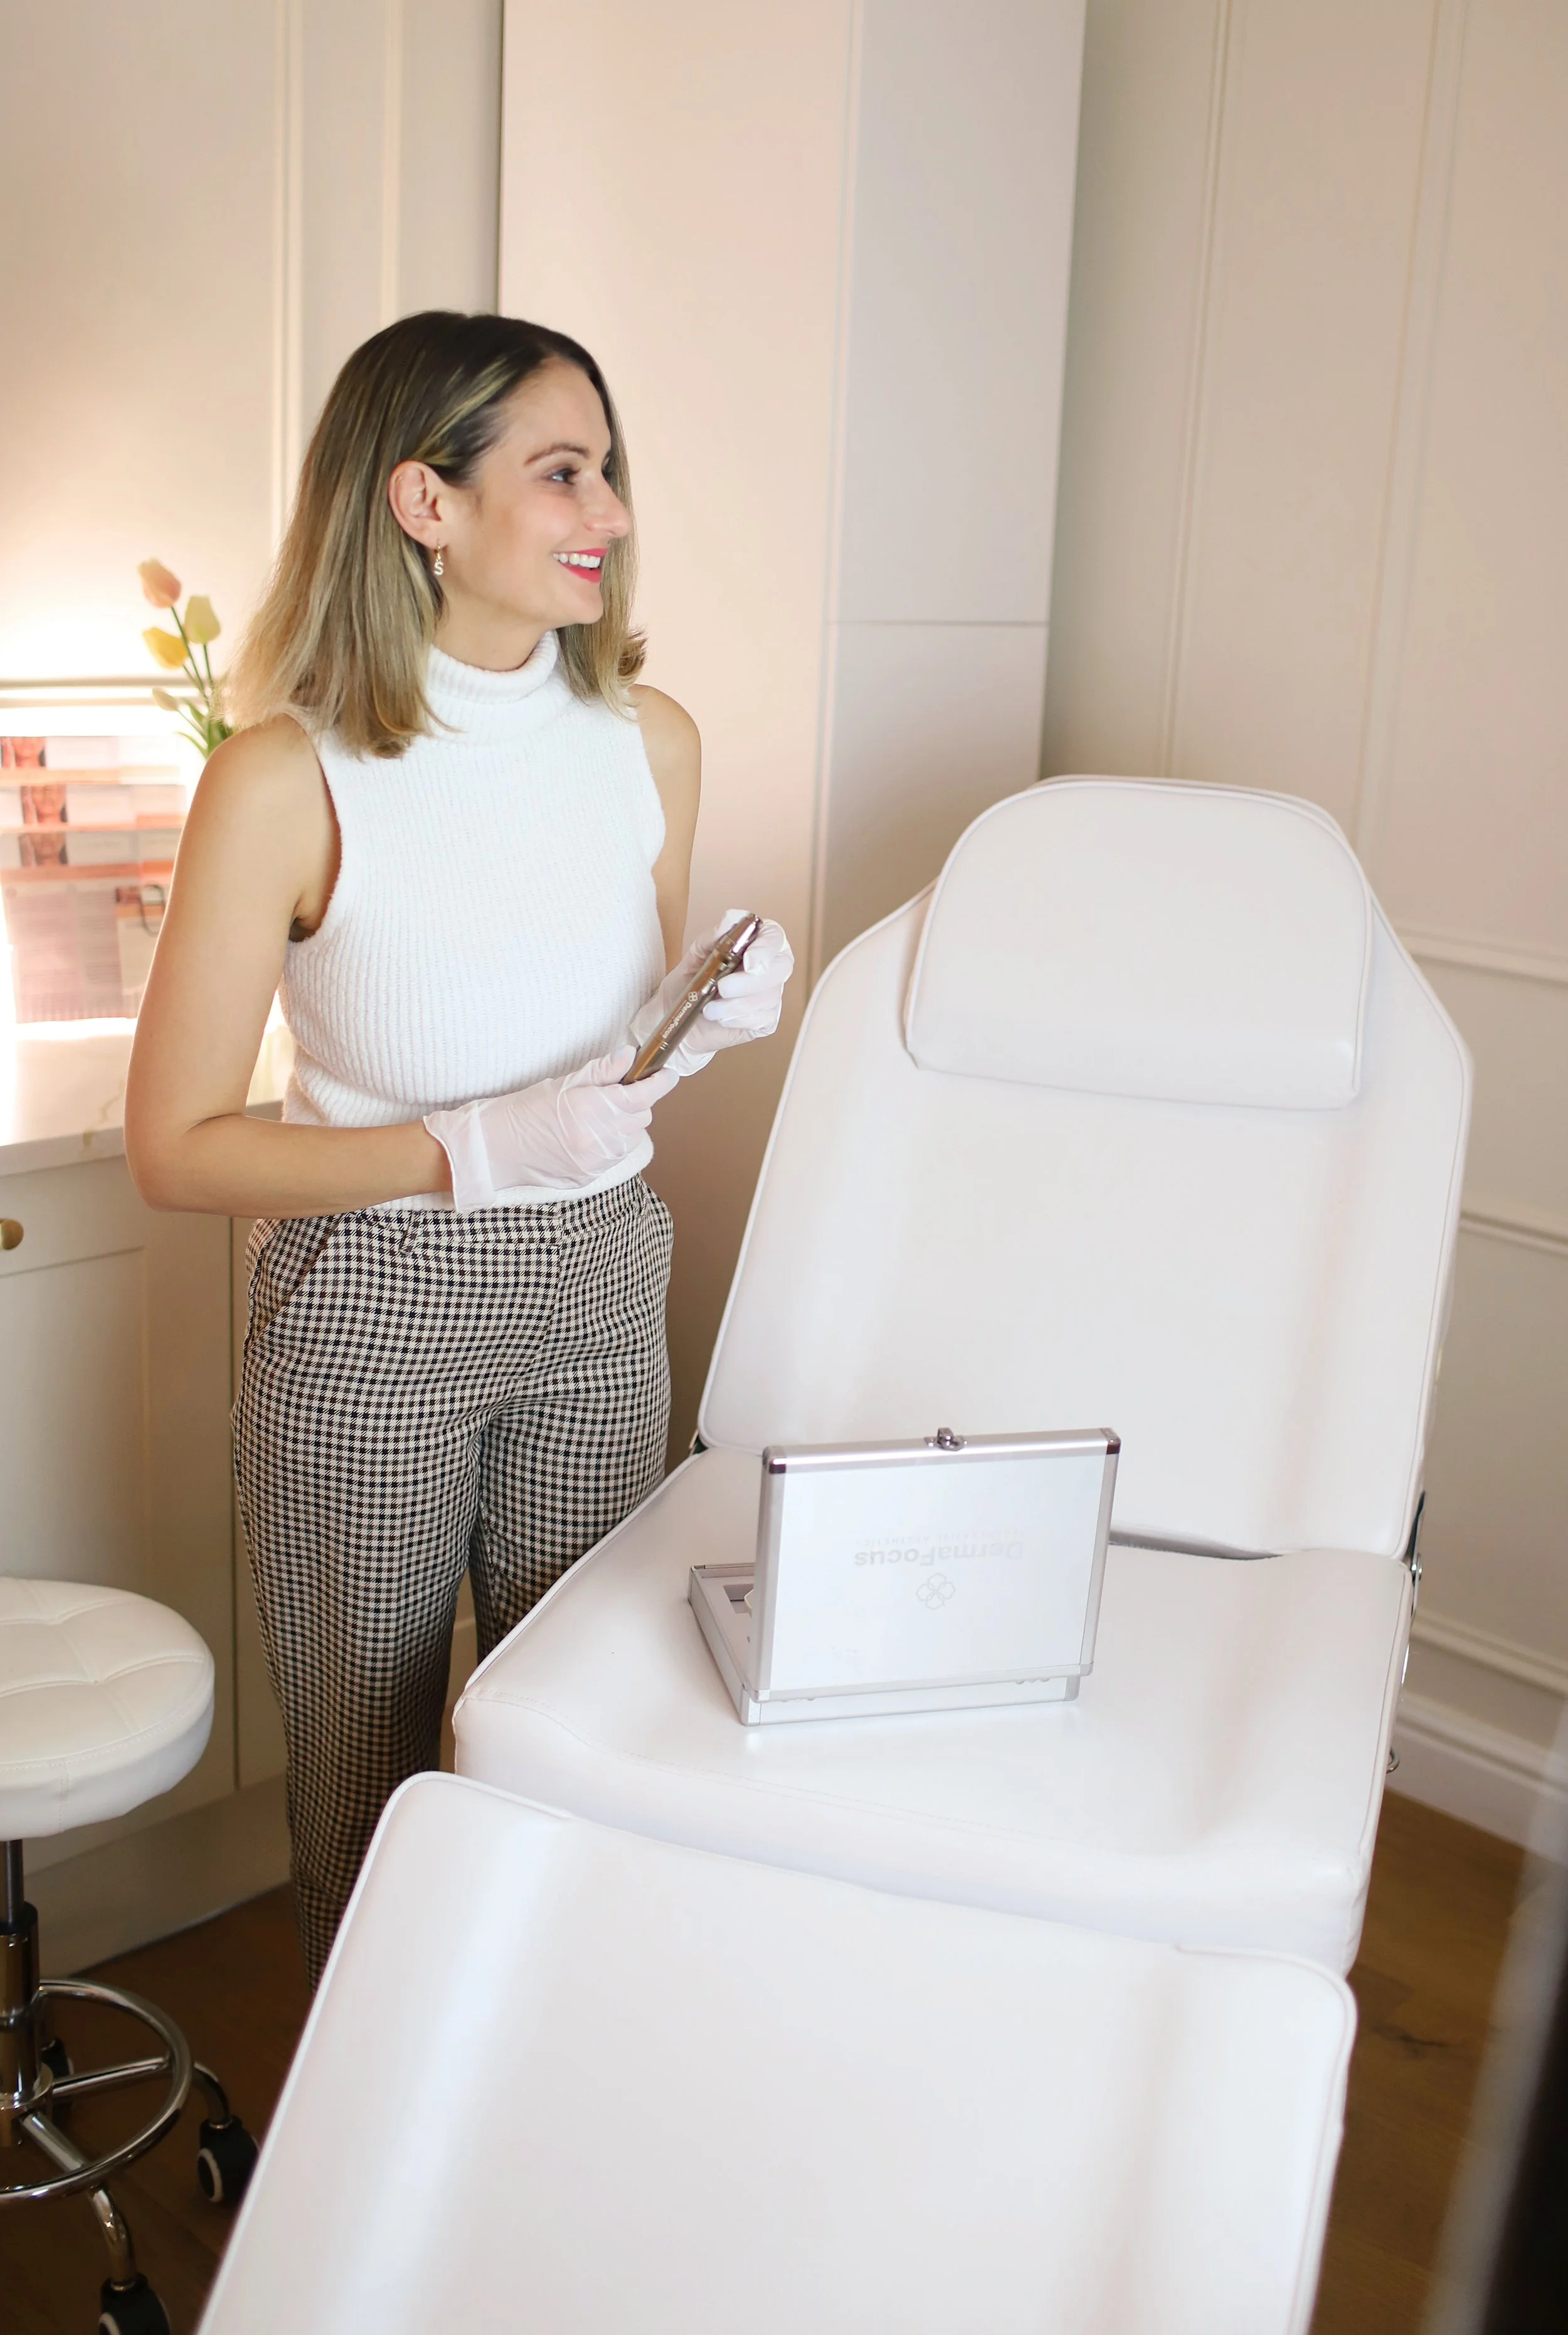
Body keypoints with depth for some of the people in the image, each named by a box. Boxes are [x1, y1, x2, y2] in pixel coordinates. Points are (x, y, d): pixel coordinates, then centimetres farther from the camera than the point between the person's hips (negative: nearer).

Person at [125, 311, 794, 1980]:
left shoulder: (649, 739, -1)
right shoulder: (289, 778, -16)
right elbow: (174, 1147, -15)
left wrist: (721, 1013, -9)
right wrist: (471, 1150, -23)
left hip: (597, 1292, 4)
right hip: (368, 1310, -4)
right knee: (368, 1776, 11)